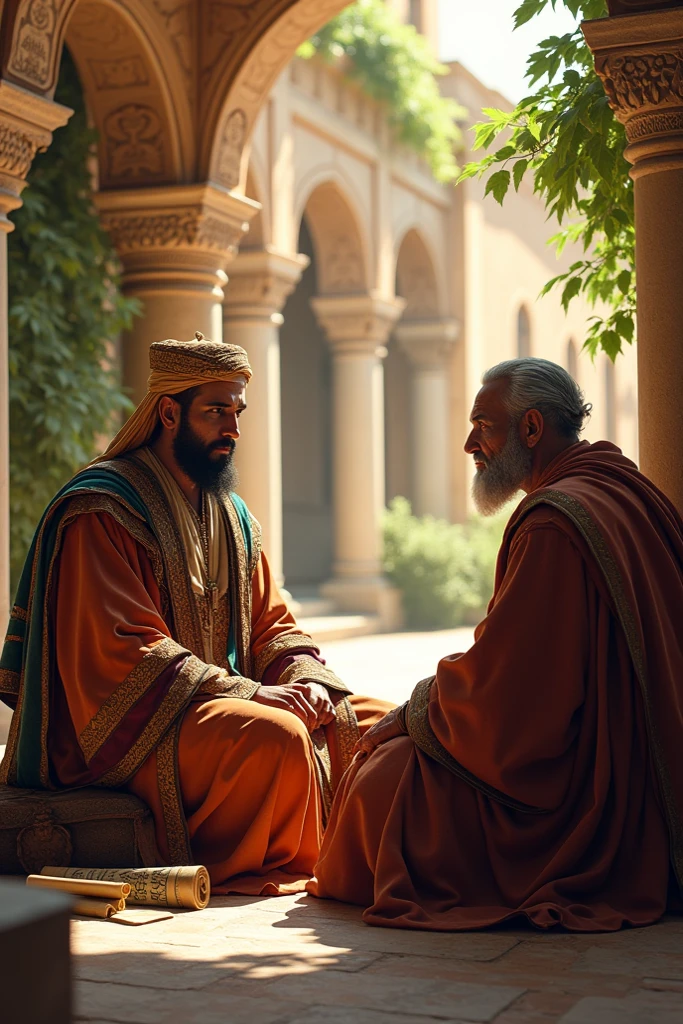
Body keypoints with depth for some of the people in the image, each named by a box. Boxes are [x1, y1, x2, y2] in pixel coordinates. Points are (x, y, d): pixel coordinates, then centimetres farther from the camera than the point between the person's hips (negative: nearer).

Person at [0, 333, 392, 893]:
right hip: (126, 729, -8)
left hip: (224, 704, 9)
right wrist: (253, 695, -24)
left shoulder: (233, 515, 15)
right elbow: (125, 649, -21)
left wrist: (308, 682, -10)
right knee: (276, 736, -32)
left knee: (373, 721, -1)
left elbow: (272, 623, 14)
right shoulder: (102, 511, -13)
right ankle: (271, 871, -12)